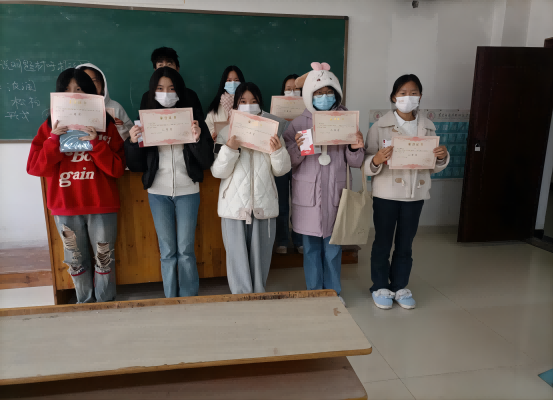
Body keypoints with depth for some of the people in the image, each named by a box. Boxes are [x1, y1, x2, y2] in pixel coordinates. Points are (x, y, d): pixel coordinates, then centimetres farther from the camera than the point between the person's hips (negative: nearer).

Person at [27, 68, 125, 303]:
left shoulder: (105, 124, -1)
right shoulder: (50, 126, 4)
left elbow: (117, 169, -8)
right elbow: (34, 167, -4)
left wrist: (96, 143, -21)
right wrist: (54, 140, -16)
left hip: (101, 205, -1)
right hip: (65, 206, 2)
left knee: (104, 258, 11)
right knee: (75, 260, 15)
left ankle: (106, 303, 30)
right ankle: (84, 302, 34)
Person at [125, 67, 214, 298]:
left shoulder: (192, 116, 0)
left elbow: (207, 161, -4)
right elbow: (136, 166, 4)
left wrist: (198, 138, -21)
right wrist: (133, 142, -13)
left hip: (187, 191, -1)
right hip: (158, 193, 2)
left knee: (185, 250, 4)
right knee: (167, 251, 9)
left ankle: (190, 299, 20)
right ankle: (170, 299, 24)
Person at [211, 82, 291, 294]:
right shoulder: (226, 133, 1)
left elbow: (280, 170, 5)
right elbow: (218, 171, -5)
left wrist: (278, 150, -14)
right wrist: (229, 149, -19)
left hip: (263, 204, 2)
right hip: (235, 204, -1)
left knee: (261, 255, 11)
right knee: (237, 256, 2)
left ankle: (259, 296, 27)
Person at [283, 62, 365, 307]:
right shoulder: (299, 124, 0)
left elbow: (355, 163, 5)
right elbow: (289, 163, -3)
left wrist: (356, 149, -15)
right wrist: (298, 147, -21)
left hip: (335, 194, 1)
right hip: (308, 195, 0)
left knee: (333, 247, 10)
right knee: (311, 247, 10)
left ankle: (333, 292, 28)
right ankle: (314, 292, 27)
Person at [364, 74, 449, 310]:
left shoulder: (428, 127, 5)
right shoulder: (380, 127, -6)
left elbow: (433, 166, 12)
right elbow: (366, 164, -9)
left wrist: (442, 157, -9)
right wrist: (376, 160, -30)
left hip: (415, 194, 3)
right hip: (386, 193, -3)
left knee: (405, 244, 14)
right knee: (382, 242, 8)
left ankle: (400, 286, 30)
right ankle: (380, 287, 25)